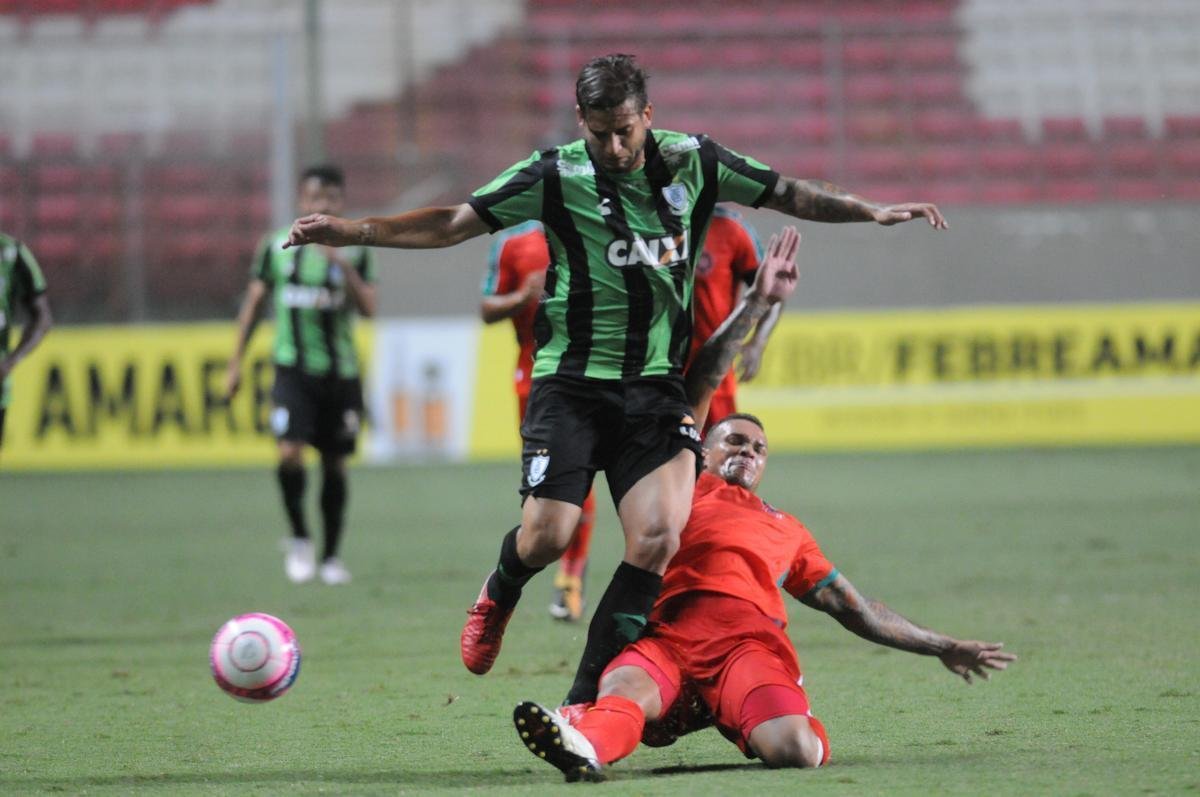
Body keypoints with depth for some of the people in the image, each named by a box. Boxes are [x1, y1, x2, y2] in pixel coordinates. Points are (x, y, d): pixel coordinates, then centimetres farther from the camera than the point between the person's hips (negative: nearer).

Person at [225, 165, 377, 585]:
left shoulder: (354, 252, 2)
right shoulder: (277, 247, 4)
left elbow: (369, 308, -8)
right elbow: (253, 304, 11)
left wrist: (344, 267, -21)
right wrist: (236, 362, 9)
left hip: (340, 372, 1)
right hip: (293, 366, -1)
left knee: (335, 464, 5)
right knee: (290, 452, -18)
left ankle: (331, 555, 17)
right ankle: (299, 539, 1)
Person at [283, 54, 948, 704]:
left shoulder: (691, 162, 3)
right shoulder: (556, 175, -5)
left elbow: (787, 194, 15)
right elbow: (455, 223, -3)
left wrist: (876, 211, 7)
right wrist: (346, 231, -10)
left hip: (656, 387, 2)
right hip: (571, 384, -2)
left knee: (659, 537, -16)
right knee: (548, 535, -13)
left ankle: (586, 698, -8)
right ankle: (499, 594, 26)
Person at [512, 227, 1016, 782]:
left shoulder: (786, 529, 39)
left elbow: (855, 610, 41)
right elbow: (697, 389, 29)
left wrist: (941, 647, 42)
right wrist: (757, 304, 26)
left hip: (750, 638, 2)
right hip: (666, 634, -2)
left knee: (794, 748, -36)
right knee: (623, 693, -42)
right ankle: (587, 742, -69)